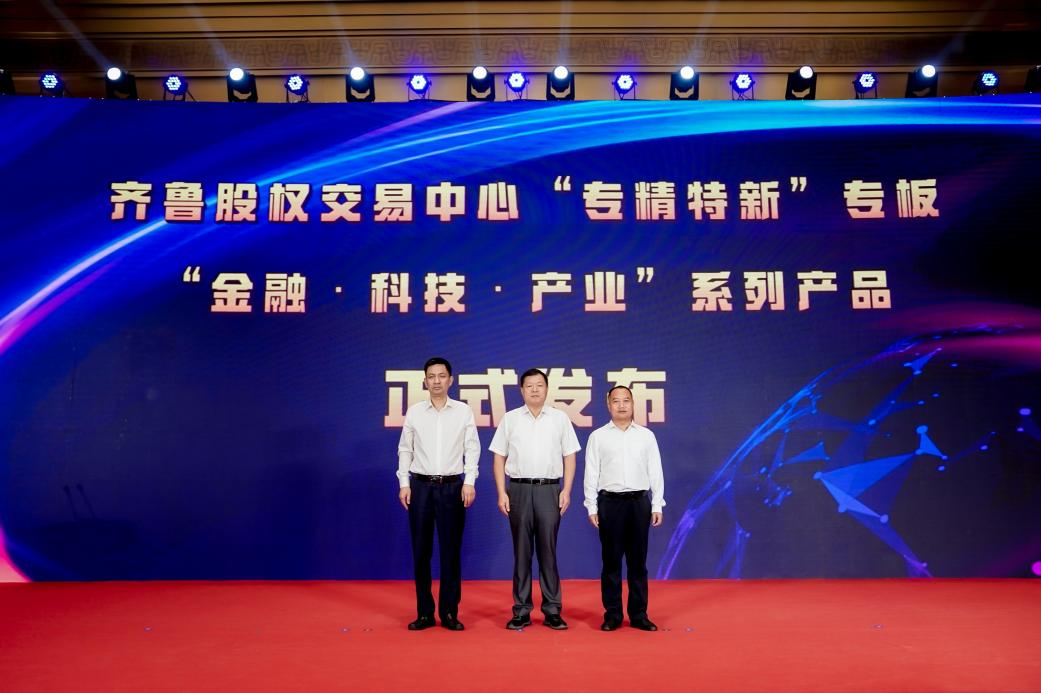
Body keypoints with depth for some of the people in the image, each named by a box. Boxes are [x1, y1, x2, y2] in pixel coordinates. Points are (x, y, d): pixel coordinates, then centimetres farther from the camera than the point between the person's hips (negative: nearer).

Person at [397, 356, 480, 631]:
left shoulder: (463, 411, 2)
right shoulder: (414, 411, 4)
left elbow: (472, 448, 2)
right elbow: (405, 449, 7)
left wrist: (469, 482, -7)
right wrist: (403, 483, 0)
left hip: (452, 486, -1)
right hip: (420, 486, 1)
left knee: (451, 551, 3)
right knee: (421, 551, 5)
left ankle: (449, 613, 13)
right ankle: (424, 613, 15)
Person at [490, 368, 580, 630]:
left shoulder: (560, 418, 6)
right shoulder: (510, 419, 6)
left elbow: (569, 457, 6)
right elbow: (499, 458, 6)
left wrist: (566, 491, -3)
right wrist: (501, 493, -2)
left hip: (549, 490, 0)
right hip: (519, 490, 1)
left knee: (548, 551, 2)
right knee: (521, 551, 5)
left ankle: (552, 611, 10)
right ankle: (521, 611, 12)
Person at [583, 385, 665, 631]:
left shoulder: (646, 435, 8)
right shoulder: (598, 436, 4)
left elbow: (655, 472, 7)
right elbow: (591, 474, 2)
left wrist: (657, 505, 2)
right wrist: (592, 508, -2)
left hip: (639, 502, 1)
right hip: (610, 502, -1)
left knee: (638, 560, 6)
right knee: (611, 560, 4)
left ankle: (639, 614, 15)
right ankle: (612, 614, 13)